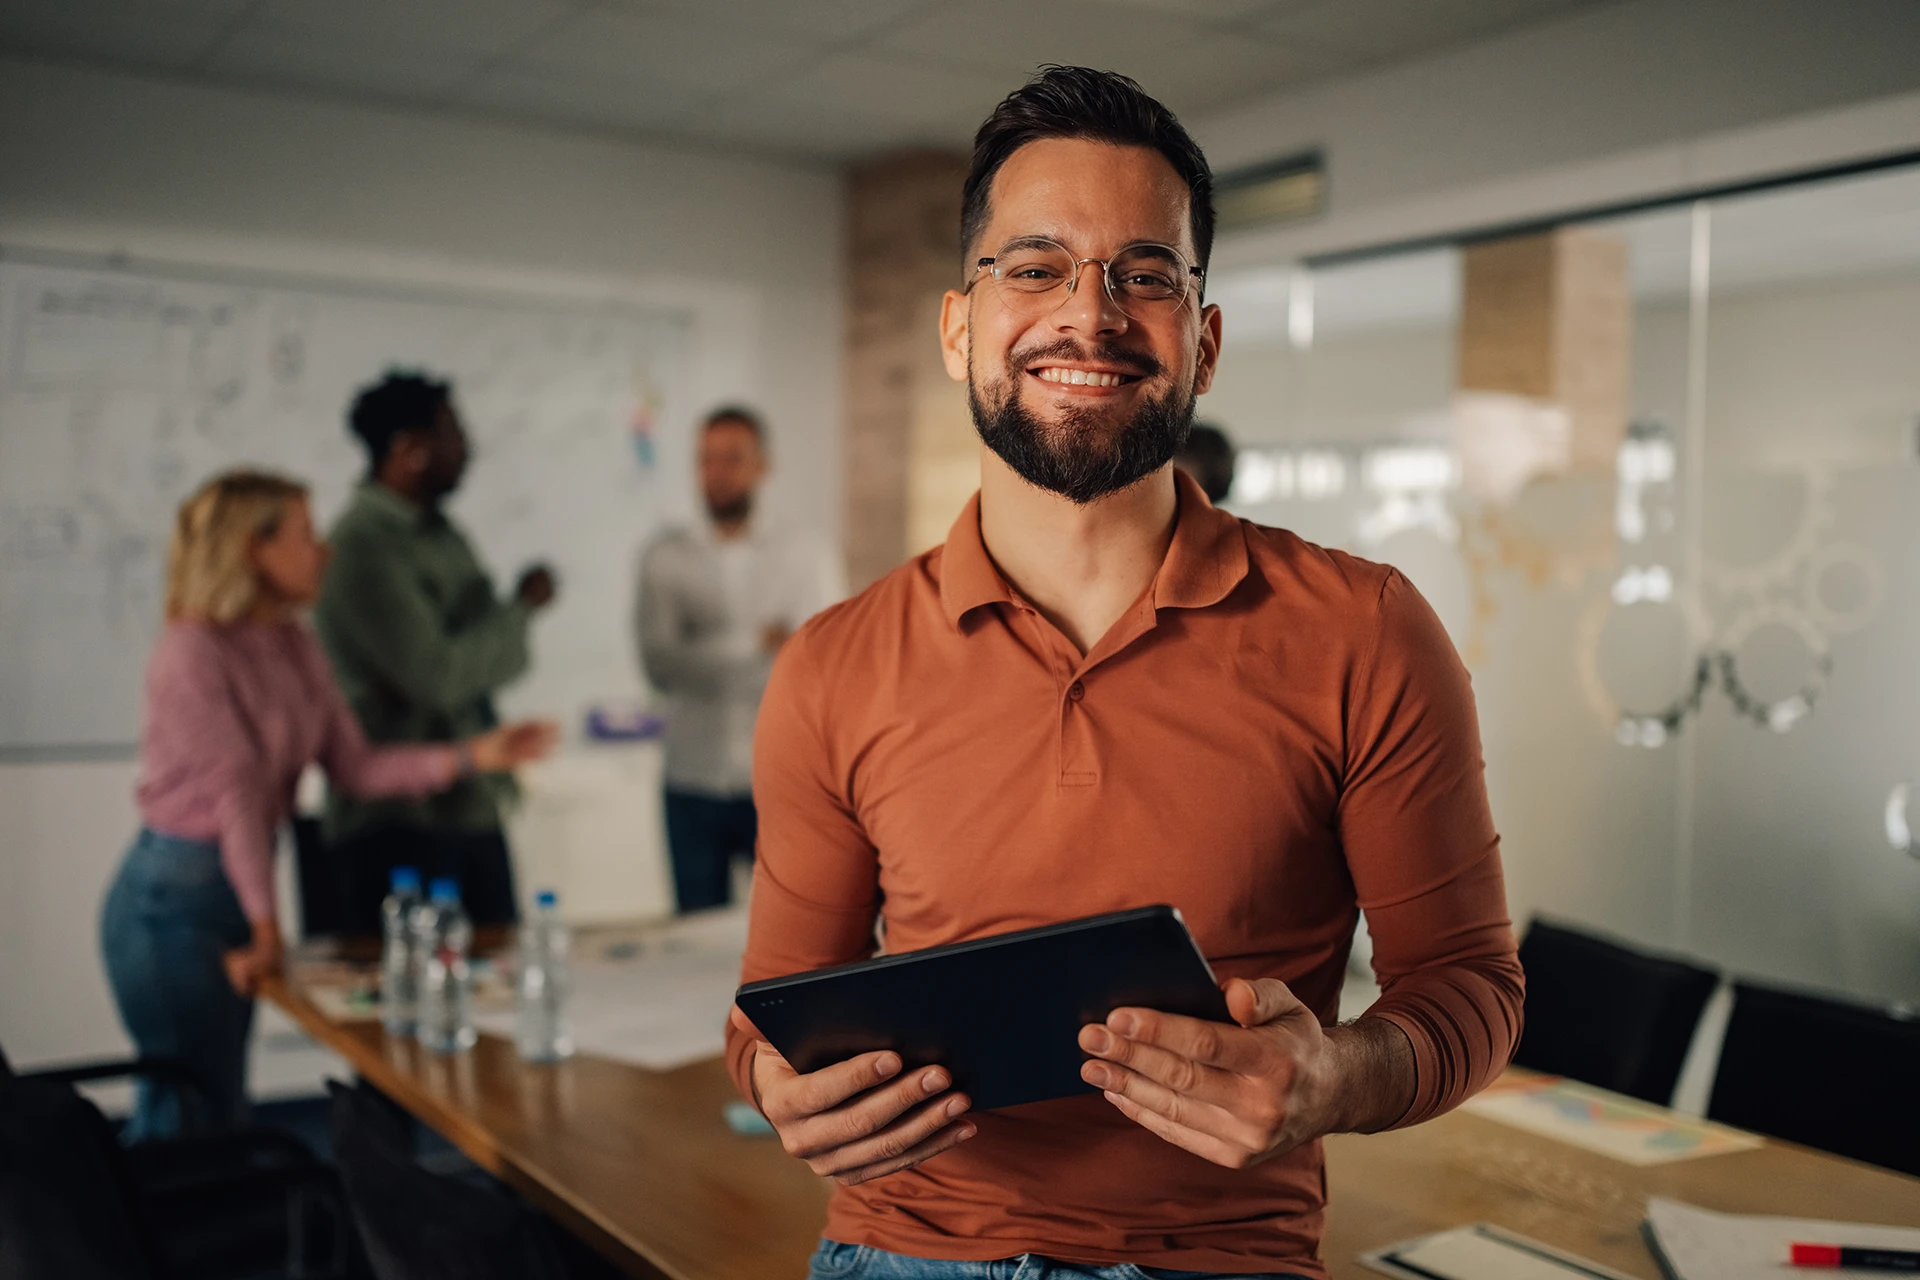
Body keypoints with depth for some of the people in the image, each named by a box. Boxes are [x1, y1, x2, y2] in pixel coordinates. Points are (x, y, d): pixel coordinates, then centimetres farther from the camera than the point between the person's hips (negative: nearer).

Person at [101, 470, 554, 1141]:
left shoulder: (295, 645, 6)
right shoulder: (191, 652, -18)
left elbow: (353, 765, 2)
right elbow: (236, 791, -20)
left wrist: (472, 755, -9)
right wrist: (267, 930, -21)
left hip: (236, 886, 8)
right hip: (172, 901, -8)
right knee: (201, 1117, -1)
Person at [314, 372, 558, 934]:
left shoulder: (439, 532, 13)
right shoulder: (361, 545, -15)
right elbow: (437, 676, -20)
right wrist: (522, 608, -7)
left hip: (470, 806, 9)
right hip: (401, 822, -8)